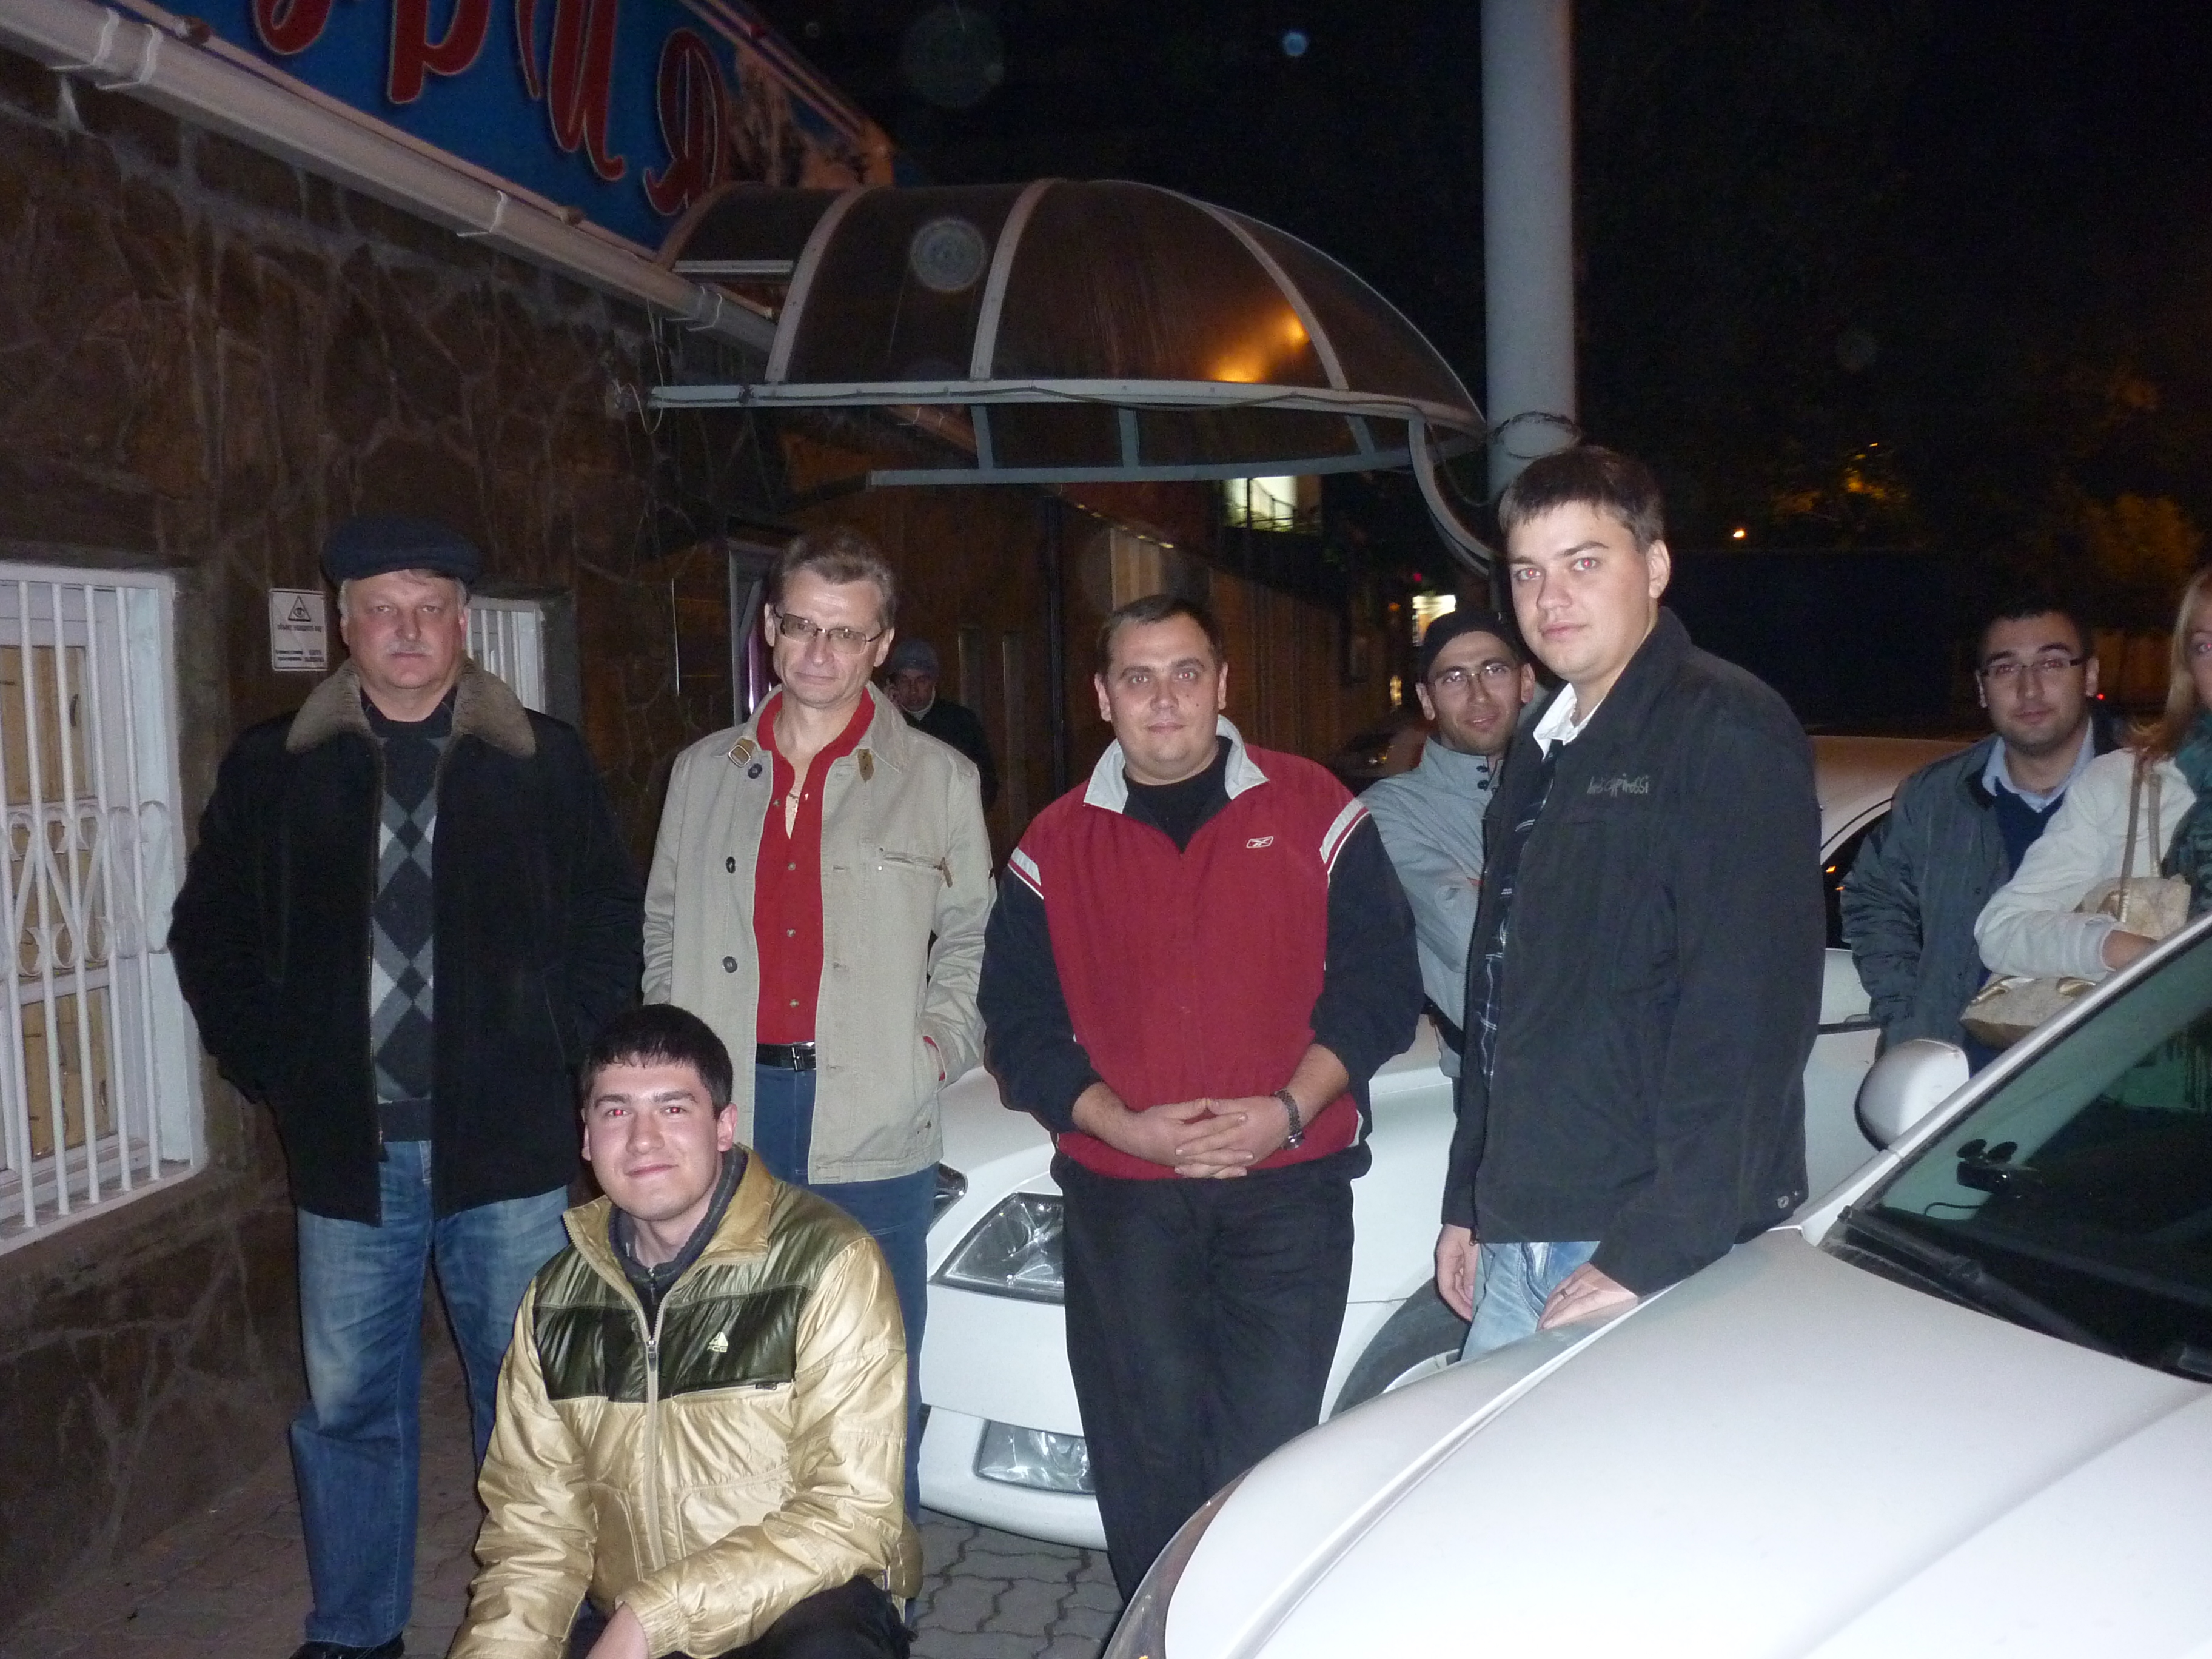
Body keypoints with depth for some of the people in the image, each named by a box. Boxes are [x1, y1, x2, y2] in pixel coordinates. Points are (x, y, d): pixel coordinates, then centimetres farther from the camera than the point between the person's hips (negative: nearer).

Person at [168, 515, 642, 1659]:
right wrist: (270, 1070, 5)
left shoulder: (544, 762, 2)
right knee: (349, 1406, 11)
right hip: (347, 1146, 1)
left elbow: (610, 923, 6)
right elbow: (210, 934, 12)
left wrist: (566, 1054, 0)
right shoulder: (274, 768, 5)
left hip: (507, 1138, -1)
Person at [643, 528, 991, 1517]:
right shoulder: (704, 772, 13)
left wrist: (942, 1039, -3)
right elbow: (662, 929, 18)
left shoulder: (938, 780, 5)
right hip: (721, 1114, 3)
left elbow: (972, 934, 10)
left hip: (872, 1135, -2)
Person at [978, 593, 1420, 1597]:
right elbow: (1020, 1025, 6)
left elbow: (1379, 983, 1)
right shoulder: (1055, 846, 8)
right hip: (1120, 1194, 2)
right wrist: (1126, 1126, -10)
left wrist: (1288, 1111, -12)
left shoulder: (1315, 812, 3)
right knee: (1148, 1453, 7)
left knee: (1272, 1449, 0)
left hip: (1291, 1184, -1)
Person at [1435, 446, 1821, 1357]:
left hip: (1667, 1256, -7)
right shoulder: (1545, 750, 15)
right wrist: (1467, 1202, 17)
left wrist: (1652, 1250, -22)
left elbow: (1746, 1013, -19)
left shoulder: (1728, 733, -11)